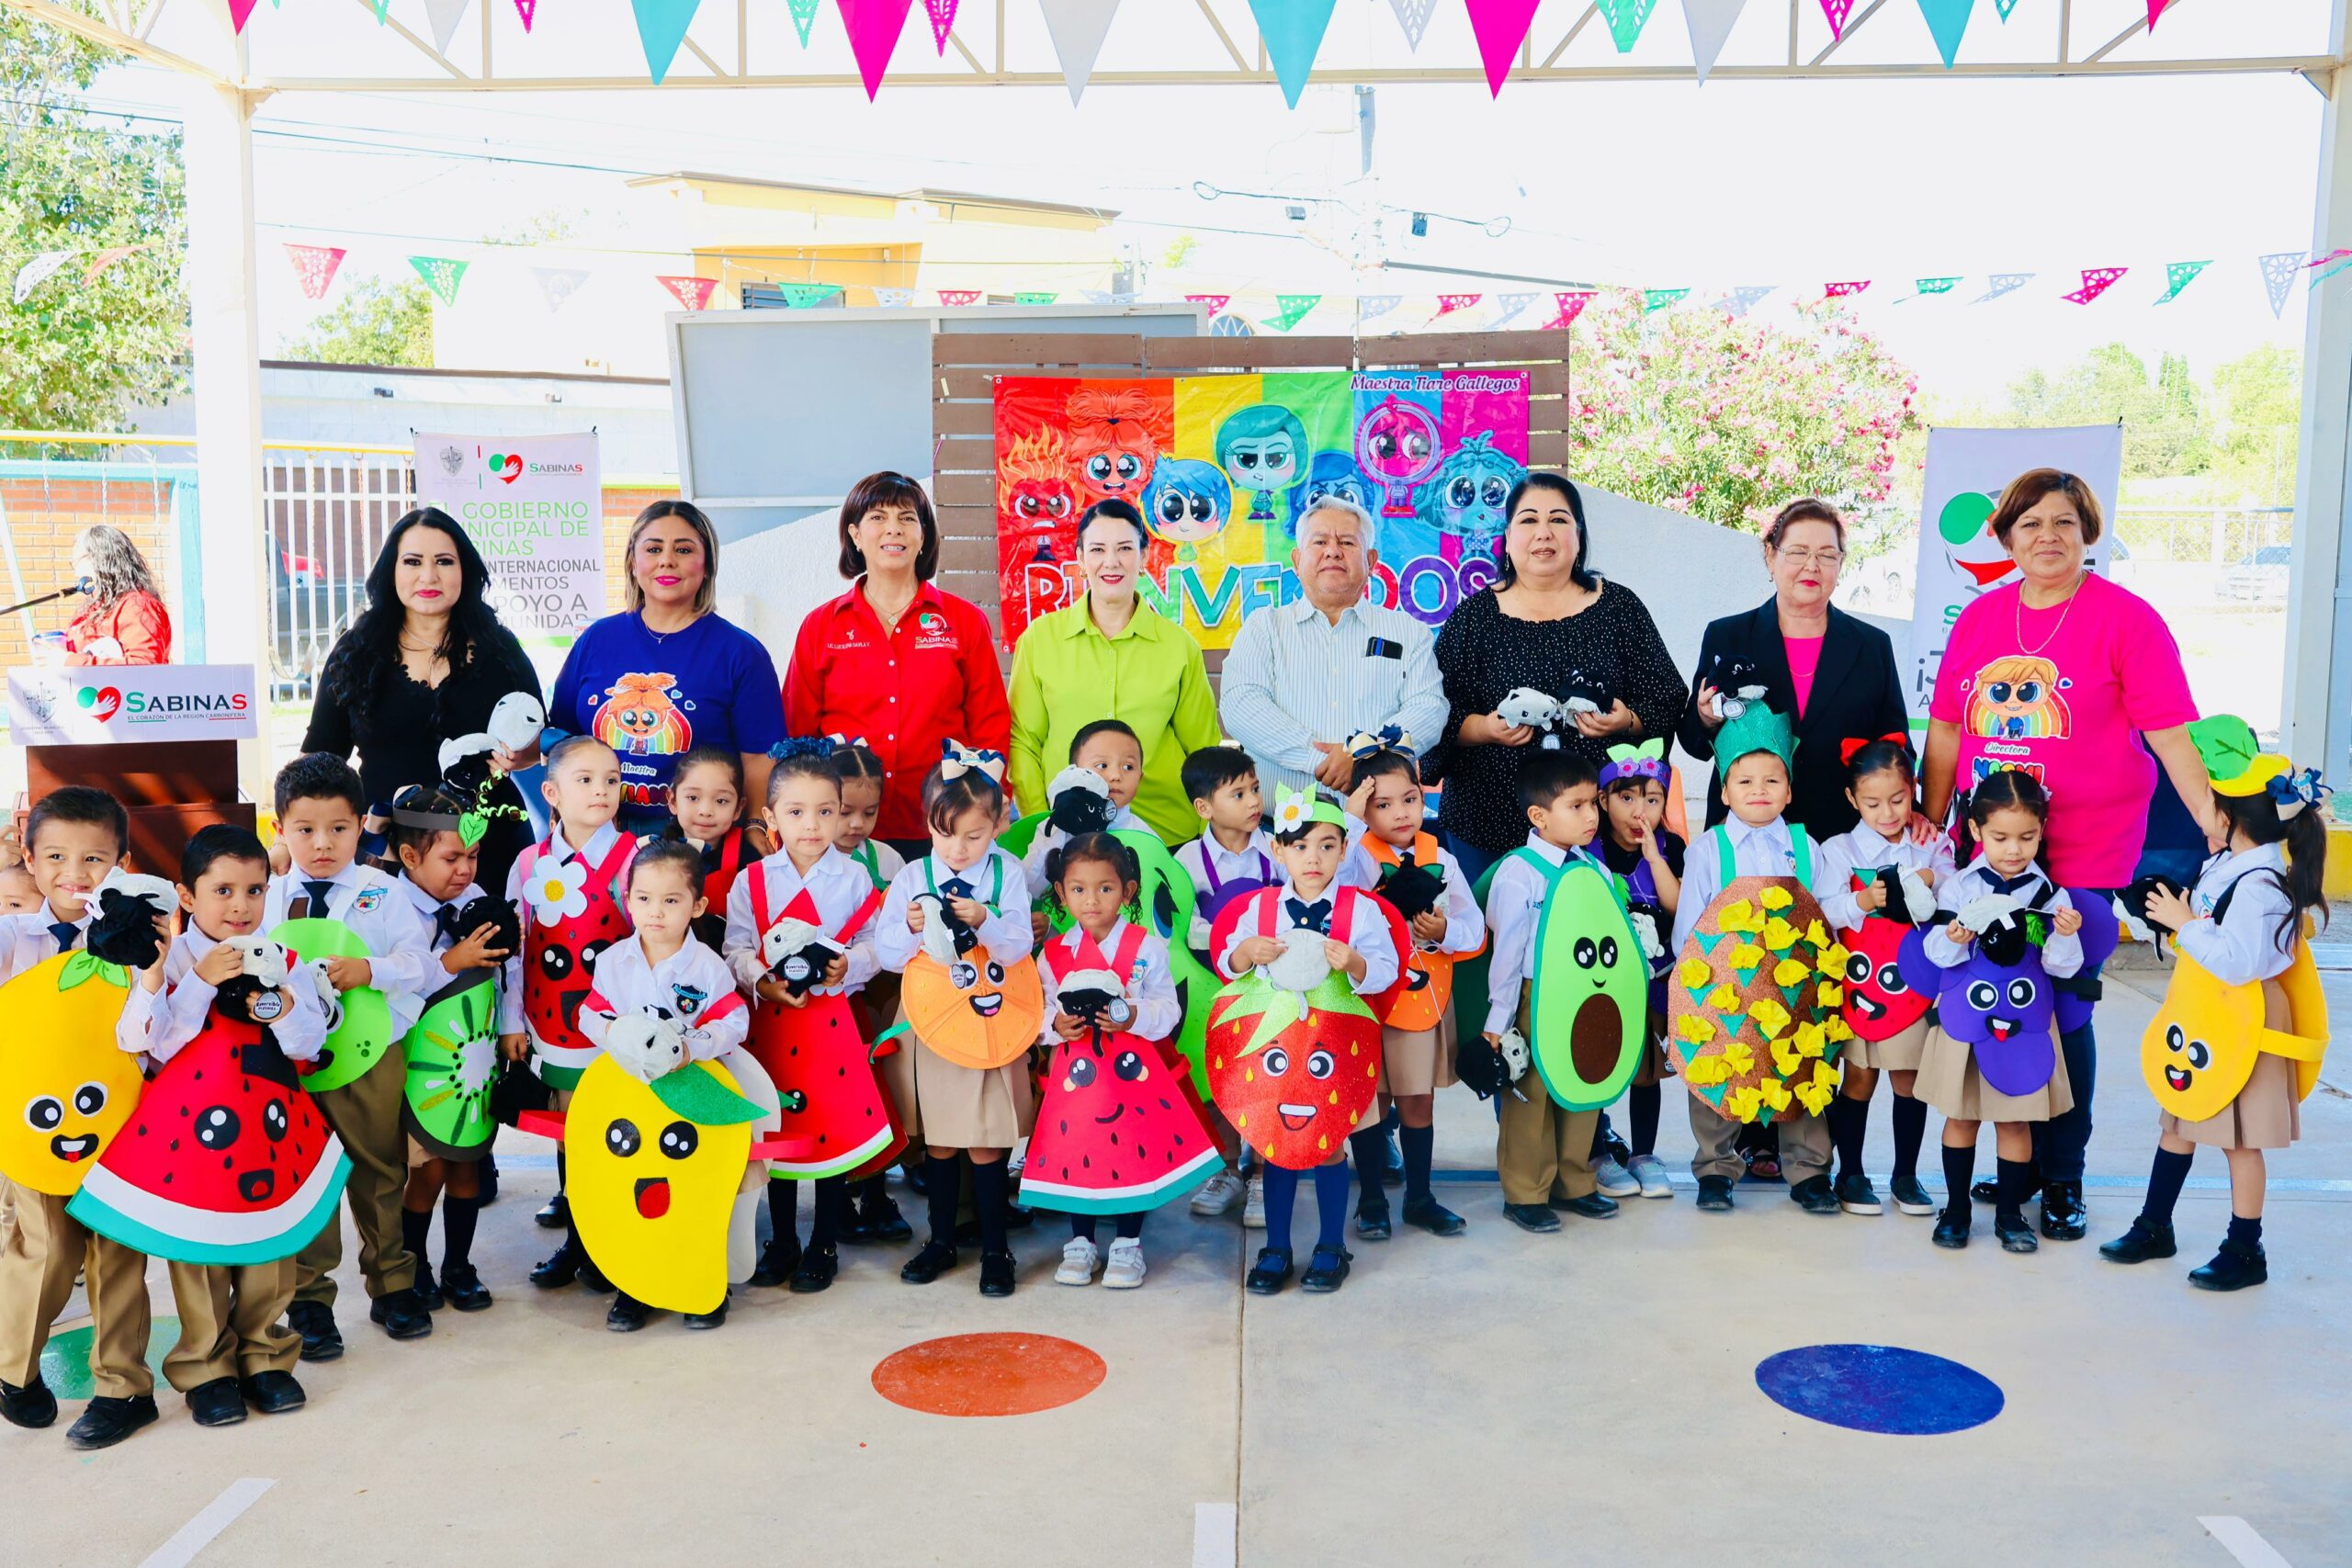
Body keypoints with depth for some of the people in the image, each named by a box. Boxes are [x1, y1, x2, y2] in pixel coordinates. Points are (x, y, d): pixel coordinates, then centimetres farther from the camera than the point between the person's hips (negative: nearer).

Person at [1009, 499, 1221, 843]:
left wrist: (1207, 835, 2)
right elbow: (1023, 741, 4)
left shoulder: (1179, 645, 2)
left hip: (1166, 831, 0)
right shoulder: (1040, 638, 1)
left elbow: (1202, 750, 7)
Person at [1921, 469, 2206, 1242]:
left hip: (2085, 852, -4)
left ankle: (2063, 1179, 19)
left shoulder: (2126, 618, -5)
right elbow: (1945, 732, 11)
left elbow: (2171, 737, -9)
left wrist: (2219, 827, -18)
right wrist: (1929, 828, 8)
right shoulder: (1979, 618, 7)